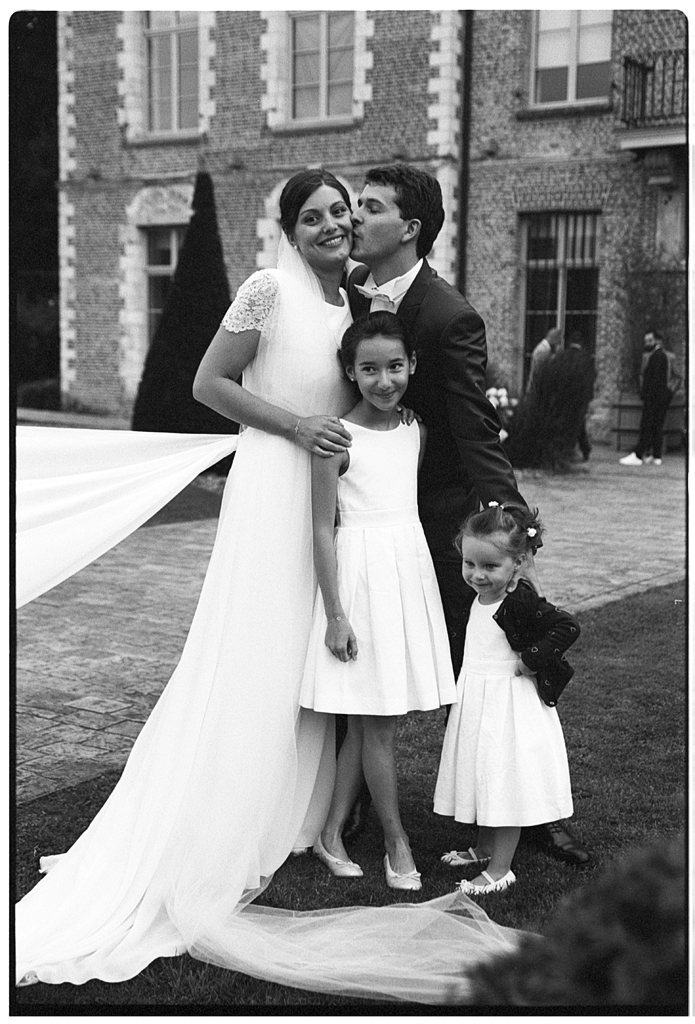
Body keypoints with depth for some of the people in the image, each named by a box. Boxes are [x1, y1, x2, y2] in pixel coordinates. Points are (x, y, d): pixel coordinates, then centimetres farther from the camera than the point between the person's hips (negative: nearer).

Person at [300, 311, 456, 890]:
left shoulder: (417, 433, 7)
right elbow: (323, 529, -9)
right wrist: (335, 614, -12)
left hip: (410, 570, 6)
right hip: (360, 575, -6)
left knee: (369, 721, 10)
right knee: (375, 723, 1)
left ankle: (332, 833, 21)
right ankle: (397, 842, 16)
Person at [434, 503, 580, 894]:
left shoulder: (520, 602, -21)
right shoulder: (479, 597, 4)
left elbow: (567, 626, -27)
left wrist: (529, 660, -23)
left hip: (509, 705, -8)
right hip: (477, 701, 8)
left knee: (506, 784, 0)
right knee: (485, 781, 20)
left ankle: (500, 870, 9)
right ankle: (484, 850, 36)